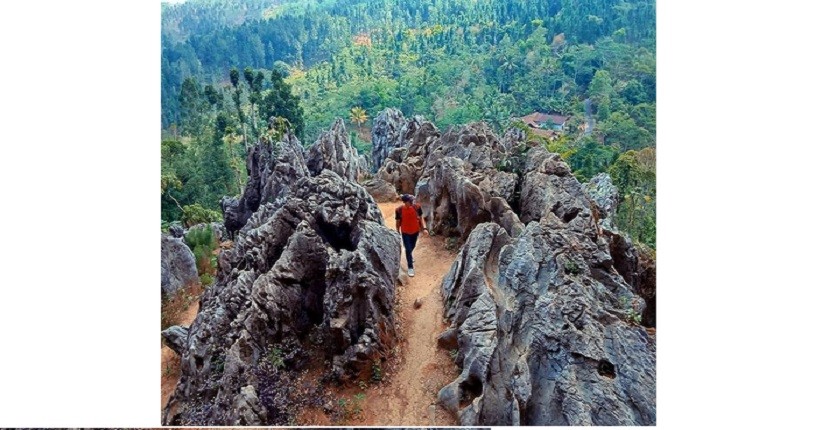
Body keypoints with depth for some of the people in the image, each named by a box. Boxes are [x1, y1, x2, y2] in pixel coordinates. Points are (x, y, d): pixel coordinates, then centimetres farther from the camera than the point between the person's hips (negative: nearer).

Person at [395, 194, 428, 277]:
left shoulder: (417, 207, -17)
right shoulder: (399, 210, -21)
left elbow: (420, 218, -5)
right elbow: (398, 222, -8)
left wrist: (424, 228, -13)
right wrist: (398, 233, 0)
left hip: (415, 231, 3)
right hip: (405, 232, -3)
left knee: (412, 246, 25)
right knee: (408, 249, -2)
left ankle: (410, 256, 58)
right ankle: (410, 267, 12)